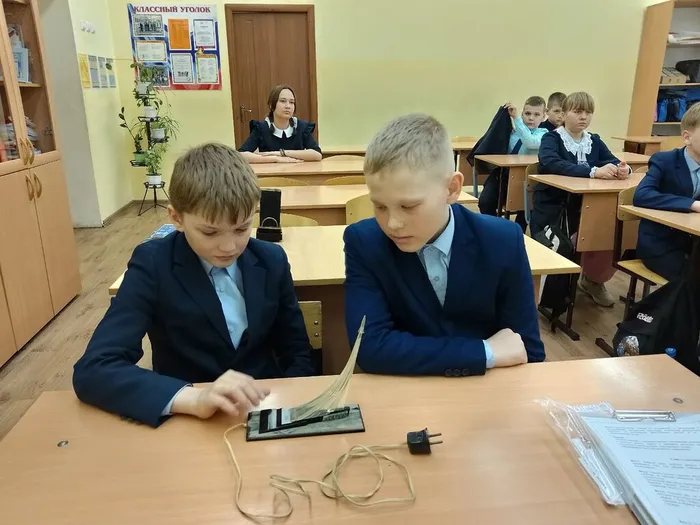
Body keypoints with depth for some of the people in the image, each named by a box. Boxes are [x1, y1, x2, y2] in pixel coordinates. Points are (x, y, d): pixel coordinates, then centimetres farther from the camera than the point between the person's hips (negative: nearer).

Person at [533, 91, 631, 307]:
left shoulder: (594, 141, 12)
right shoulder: (551, 139, -7)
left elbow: (614, 161, 2)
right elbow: (552, 165, -27)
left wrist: (623, 168, -24)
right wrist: (593, 172, -37)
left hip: (583, 207, 5)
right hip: (552, 208, -5)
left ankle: (593, 280, 10)